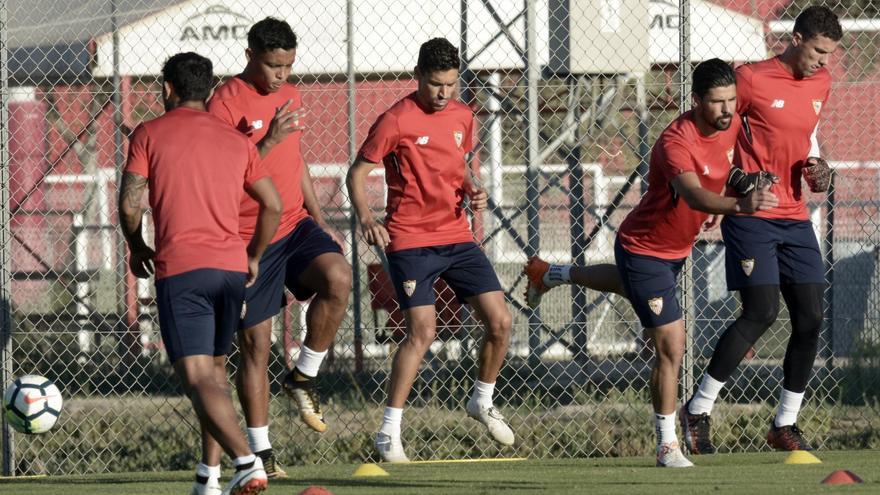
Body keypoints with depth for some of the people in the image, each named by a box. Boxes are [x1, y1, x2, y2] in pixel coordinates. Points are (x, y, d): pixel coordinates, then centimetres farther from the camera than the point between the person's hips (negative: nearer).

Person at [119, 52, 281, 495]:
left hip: (179, 268, -5)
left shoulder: (149, 134, 4)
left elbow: (129, 203, -3)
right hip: (231, 267, 5)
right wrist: (253, 258, 26)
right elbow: (273, 205, 14)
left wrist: (138, 248, 14)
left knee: (198, 378, -11)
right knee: (215, 368, 20)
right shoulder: (236, 142, 16)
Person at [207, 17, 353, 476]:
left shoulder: (289, 95, 11)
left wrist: (320, 219, 17)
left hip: (296, 227, 5)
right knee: (255, 344, 0)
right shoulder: (226, 102, -12)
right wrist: (270, 140, -26)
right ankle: (260, 452, 12)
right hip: (251, 241, -5)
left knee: (338, 278, -25)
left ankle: (303, 378, -4)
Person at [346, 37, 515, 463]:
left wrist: (473, 190, 3)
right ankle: (389, 433, -9)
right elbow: (356, 175, -6)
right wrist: (366, 218, -22)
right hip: (410, 240, -6)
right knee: (422, 330, -17)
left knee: (500, 322, -1)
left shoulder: (462, 117, 8)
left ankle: (482, 402, 24)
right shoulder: (396, 121, -10)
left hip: (456, 236, 6)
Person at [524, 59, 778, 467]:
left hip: (676, 249, 9)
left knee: (630, 285, 39)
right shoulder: (675, 142, -36)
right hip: (643, 249, -9)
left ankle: (549, 274, 64)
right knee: (671, 349, -12)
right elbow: (693, 195, -55)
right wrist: (738, 205, -71)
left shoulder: (732, 125, -10)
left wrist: (741, 184, -1)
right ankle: (667, 446, 1)